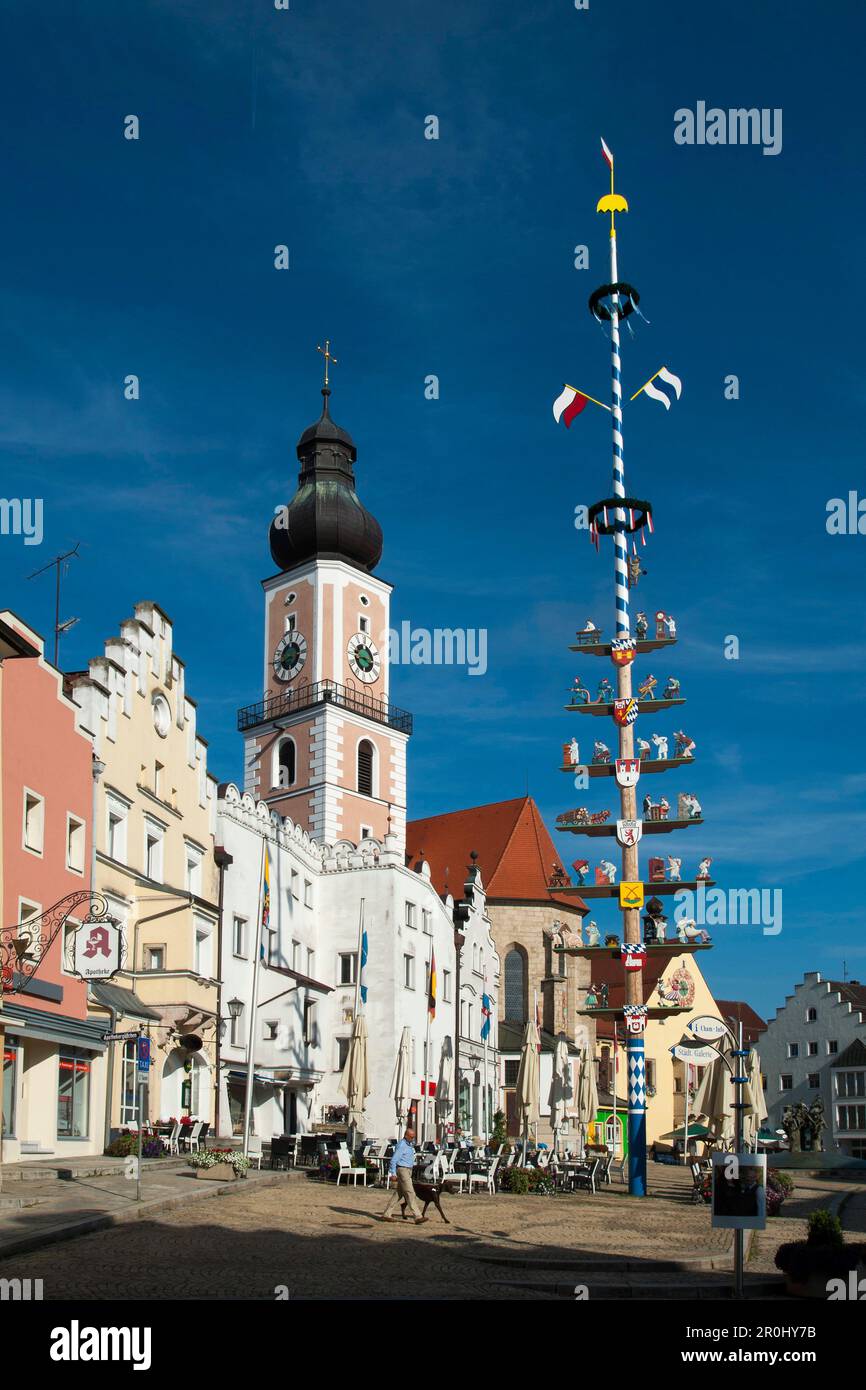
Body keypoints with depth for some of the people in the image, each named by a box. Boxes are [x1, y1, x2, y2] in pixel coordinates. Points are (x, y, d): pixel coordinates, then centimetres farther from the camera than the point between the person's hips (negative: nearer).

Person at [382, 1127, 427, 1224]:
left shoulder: (409, 1144, 14)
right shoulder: (401, 1145, -16)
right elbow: (394, 1159, -17)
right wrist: (393, 1173, -19)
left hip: (408, 1170, 10)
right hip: (402, 1170, -10)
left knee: (398, 1193, 12)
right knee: (410, 1193, -12)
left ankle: (386, 1214, 17)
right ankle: (418, 1217, -15)